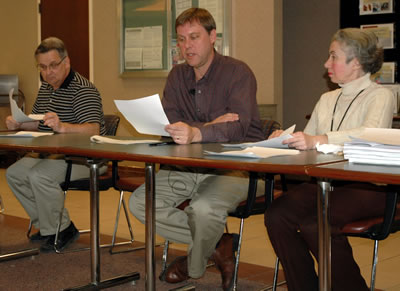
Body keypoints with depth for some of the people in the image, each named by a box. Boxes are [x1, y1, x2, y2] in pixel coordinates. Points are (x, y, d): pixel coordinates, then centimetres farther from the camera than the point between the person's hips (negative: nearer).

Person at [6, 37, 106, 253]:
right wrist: (18, 124, -1)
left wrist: (61, 126, -46)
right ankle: (47, 226, 9)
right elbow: (36, 123, 22)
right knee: (14, 173, -1)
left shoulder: (83, 89, -17)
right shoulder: (46, 87, 12)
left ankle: (60, 230, -10)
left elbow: (93, 129, -30)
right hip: (53, 154, 10)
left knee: (39, 176, -29)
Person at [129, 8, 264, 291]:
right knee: (140, 202, -12)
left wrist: (197, 133, -45)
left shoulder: (238, 72, -9)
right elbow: (167, 125, -2)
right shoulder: (177, 75, 10)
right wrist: (210, 126, -19)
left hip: (235, 165, -6)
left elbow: (237, 127, -25)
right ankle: (218, 247, -4)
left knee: (204, 207, -35)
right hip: (189, 166, 7)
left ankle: (193, 263, 0)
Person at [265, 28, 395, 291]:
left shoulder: (380, 96, 0)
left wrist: (318, 140, -33)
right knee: (276, 215, -21)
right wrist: (286, 139, -5)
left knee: (314, 224, -31)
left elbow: (370, 134, -21)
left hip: (366, 184, -6)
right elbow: (307, 142, 18)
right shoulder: (327, 99, 22)